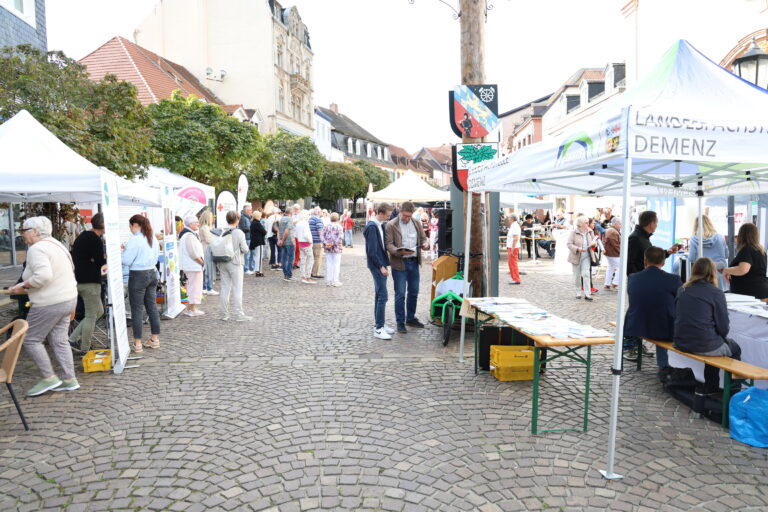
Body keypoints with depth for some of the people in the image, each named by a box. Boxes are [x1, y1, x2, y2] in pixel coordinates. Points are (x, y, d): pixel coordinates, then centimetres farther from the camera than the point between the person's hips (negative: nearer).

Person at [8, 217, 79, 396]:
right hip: (68, 299, 9)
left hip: (50, 304, -9)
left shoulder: (36, 249, -15)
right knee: (59, 340, 12)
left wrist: (23, 286, -15)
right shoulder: (56, 244, 16)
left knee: (30, 339, 4)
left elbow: (43, 276, -29)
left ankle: (49, 378, 8)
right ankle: (69, 379, 15)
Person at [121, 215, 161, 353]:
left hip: (138, 276, -7)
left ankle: (137, 343, 5)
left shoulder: (134, 239, -14)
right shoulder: (153, 239, 9)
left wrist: (122, 250, 4)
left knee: (136, 309, 0)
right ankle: (155, 339, 19)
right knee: (152, 307, 13)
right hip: (152, 273, 7)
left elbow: (126, 260, -13)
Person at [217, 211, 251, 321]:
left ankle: (224, 314, 16)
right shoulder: (239, 232, -11)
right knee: (237, 289, 1)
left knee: (225, 288, 10)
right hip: (235, 263, -5)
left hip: (223, 263, 5)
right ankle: (238, 314, 2)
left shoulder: (222, 233, 1)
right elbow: (245, 249, -11)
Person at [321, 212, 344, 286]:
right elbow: (340, 237, -16)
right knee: (336, 264, 3)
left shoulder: (326, 226, 6)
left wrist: (325, 243, -10)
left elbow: (321, 235, -2)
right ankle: (335, 281, 4)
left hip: (327, 248, 4)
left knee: (329, 264, 9)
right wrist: (333, 243, -16)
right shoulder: (339, 227, -5)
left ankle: (329, 280, 12)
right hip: (336, 248, -4)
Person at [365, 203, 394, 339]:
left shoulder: (380, 225, 12)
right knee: (382, 296, -9)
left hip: (380, 264, 9)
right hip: (377, 265, -9)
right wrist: (381, 266, -19)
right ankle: (378, 329, -5)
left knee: (379, 295, 14)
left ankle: (379, 324, 22)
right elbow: (372, 250, -19)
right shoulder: (372, 227, -16)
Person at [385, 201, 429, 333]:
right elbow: (388, 244, -11)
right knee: (400, 294, -2)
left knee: (414, 292, 15)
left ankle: (411, 318, 30)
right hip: (399, 263, -5)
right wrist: (399, 251, -28)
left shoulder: (417, 224, 9)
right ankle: (400, 322, 9)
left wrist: (424, 244, -6)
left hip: (414, 262, 6)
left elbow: (423, 237, 17)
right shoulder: (391, 225, -7)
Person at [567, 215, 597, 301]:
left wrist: (594, 243, -6)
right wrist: (577, 249, -27)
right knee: (577, 275, 7)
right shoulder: (574, 233, -10)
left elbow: (594, 241, 19)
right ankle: (578, 292, 24)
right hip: (576, 257, -2)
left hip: (586, 257, 3)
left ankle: (587, 294, -7)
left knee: (586, 274, -9)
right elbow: (569, 244, -13)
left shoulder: (589, 232, 5)